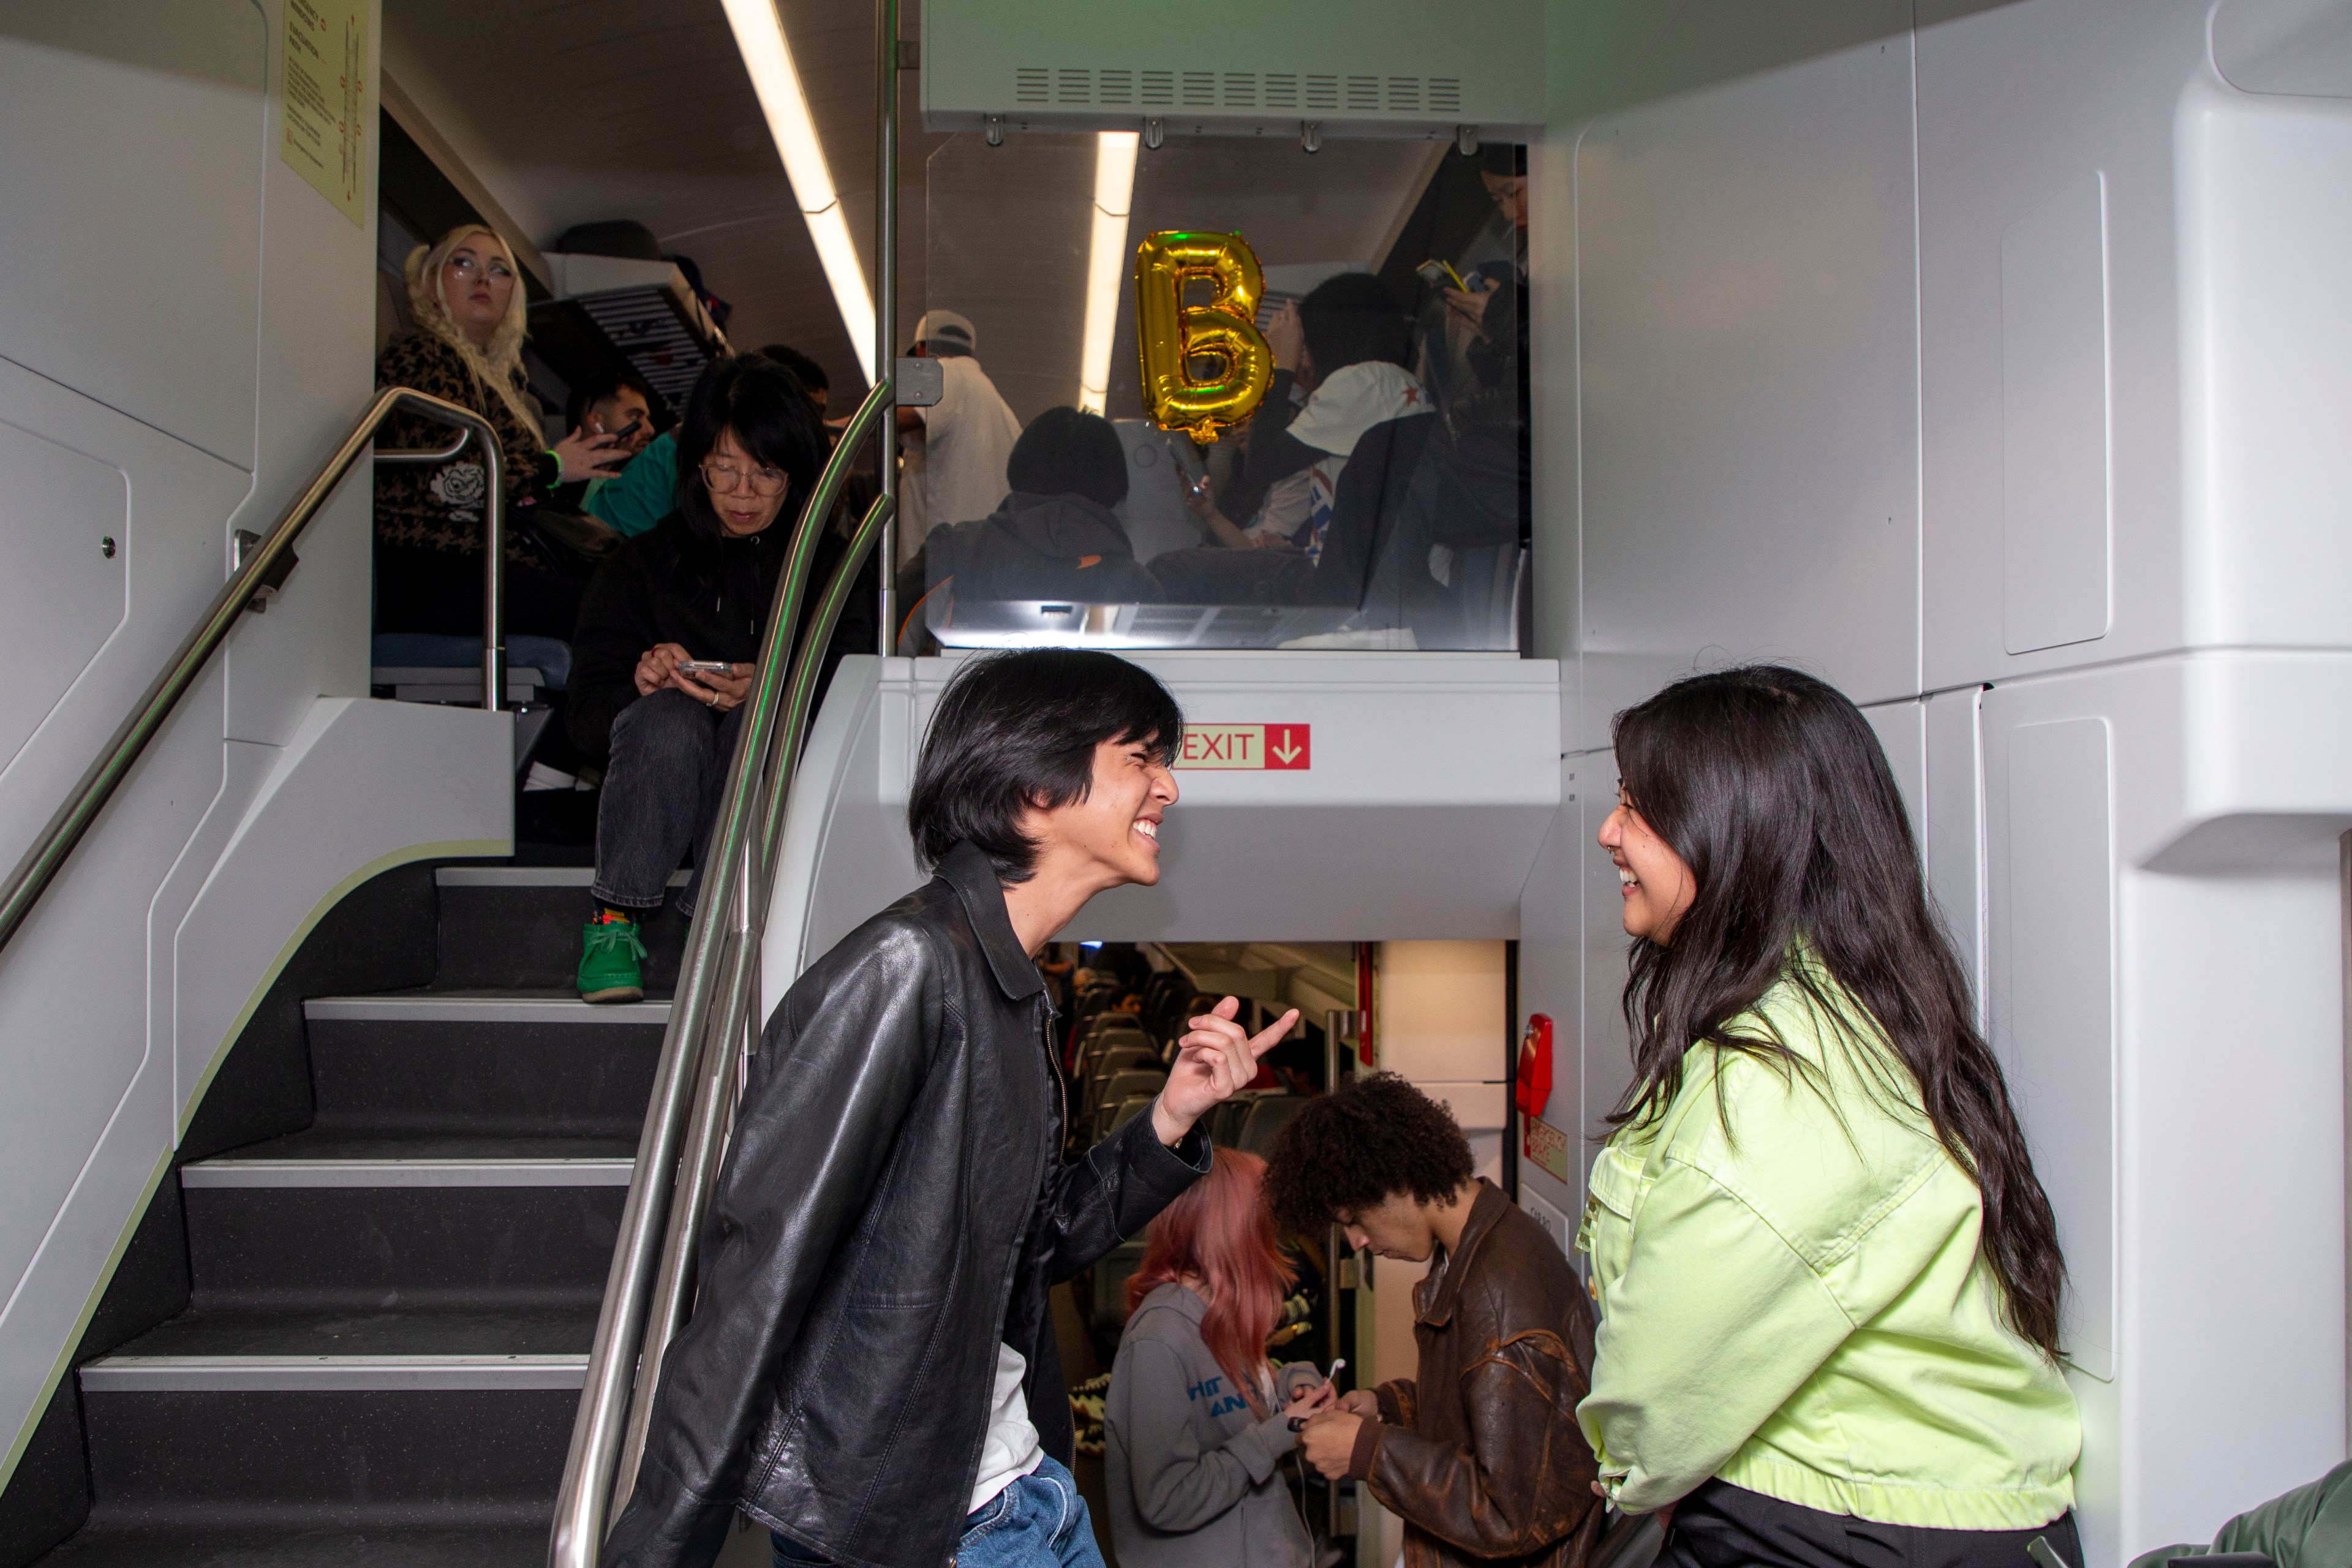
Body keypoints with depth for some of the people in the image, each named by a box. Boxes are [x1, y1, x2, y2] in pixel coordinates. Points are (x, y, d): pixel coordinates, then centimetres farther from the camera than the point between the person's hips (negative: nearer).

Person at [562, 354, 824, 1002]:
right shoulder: (646, 562, 13)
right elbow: (587, 711, 6)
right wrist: (641, 683, -18)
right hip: (665, 800, 1)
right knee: (667, 716, -32)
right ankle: (614, 921, -19)